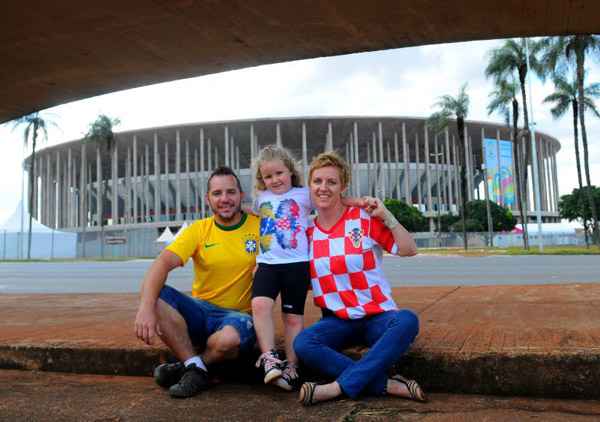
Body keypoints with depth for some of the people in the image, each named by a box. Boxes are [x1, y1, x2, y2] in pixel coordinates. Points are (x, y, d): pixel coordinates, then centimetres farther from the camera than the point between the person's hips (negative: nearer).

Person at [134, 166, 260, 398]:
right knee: (153, 296, -24)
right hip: (201, 311, 2)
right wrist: (146, 307, -32)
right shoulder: (198, 230, -2)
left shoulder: (258, 226, -3)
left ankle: (185, 366, -4)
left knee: (229, 339, -37)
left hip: (238, 315, -2)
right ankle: (195, 368, -13)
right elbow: (163, 263, -15)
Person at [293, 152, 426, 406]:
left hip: (378, 316, -2)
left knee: (407, 321, -34)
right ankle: (385, 385, -23)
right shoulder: (307, 230, 5)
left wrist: (387, 216, -17)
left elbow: (409, 250, -7)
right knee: (302, 344, -28)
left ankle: (340, 387, -29)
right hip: (338, 319, 2)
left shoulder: (364, 218, -5)